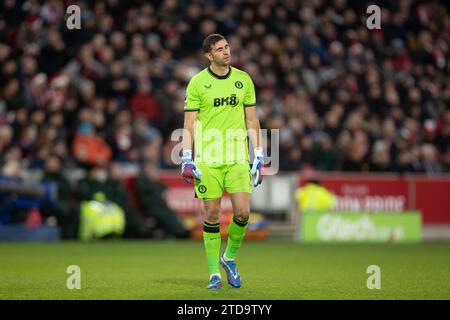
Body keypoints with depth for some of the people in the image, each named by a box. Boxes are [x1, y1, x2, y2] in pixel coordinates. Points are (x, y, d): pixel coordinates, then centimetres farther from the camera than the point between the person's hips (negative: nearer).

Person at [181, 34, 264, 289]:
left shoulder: (243, 79, 7)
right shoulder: (197, 82, 0)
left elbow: (252, 120, 12)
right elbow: (189, 124, 1)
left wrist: (259, 156, 7)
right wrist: (187, 159, -8)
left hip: (238, 158, 2)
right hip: (208, 160, -2)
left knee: (243, 212, -8)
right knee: (212, 215, 0)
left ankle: (229, 257, 18)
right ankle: (214, 273, 10)